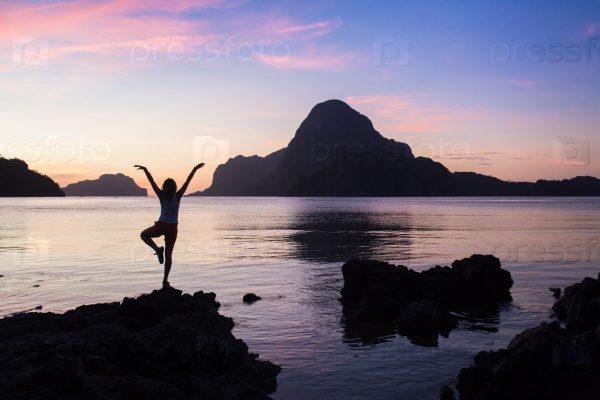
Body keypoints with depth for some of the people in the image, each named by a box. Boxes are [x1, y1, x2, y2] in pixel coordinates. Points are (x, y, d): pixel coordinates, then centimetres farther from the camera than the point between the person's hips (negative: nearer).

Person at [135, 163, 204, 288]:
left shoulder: (162, 196, -8)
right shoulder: (177, 196, -6)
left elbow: (152, 182, -7)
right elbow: (187, 181, -5)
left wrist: (145, 170, -3)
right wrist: (195, 169, -2)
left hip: (161, 226, -2)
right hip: (172, 228, 2)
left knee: (144, 234, 26)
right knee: (168, 254, 10)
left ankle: (157, 249, -1)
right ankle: (165, 281, 7)